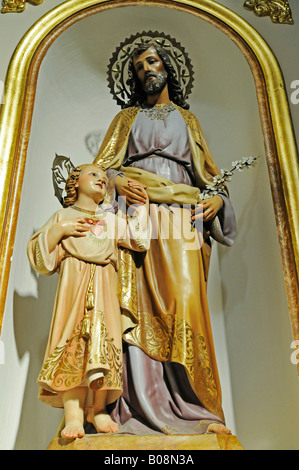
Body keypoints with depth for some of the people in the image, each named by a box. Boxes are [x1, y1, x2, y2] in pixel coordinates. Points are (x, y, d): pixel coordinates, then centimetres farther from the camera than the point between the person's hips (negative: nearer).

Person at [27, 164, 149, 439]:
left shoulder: (113, 220, 23)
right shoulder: (63, 216, 17)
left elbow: (140, 240, 9)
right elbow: (39, 256, 9)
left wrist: (141, 205, 12)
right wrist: (59, 230, -5)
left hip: (104, 290, 3)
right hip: (74, 287, -2)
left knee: (104, 343, -7)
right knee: (73, 343, -15)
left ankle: (98, 409, 5)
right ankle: (73, 415, -14)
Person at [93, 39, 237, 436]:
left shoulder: (187, 118, 27)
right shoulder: (127, 117, 24)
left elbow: (208, 171, 20)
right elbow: (103, 165, 13)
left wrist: (218, 198, -1)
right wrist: (117, 182, -11)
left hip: (182, 216, 1)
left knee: (185, 302, -13)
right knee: (141, 304, -12)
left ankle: (189, 402, -7)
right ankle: (144, 403, -9)